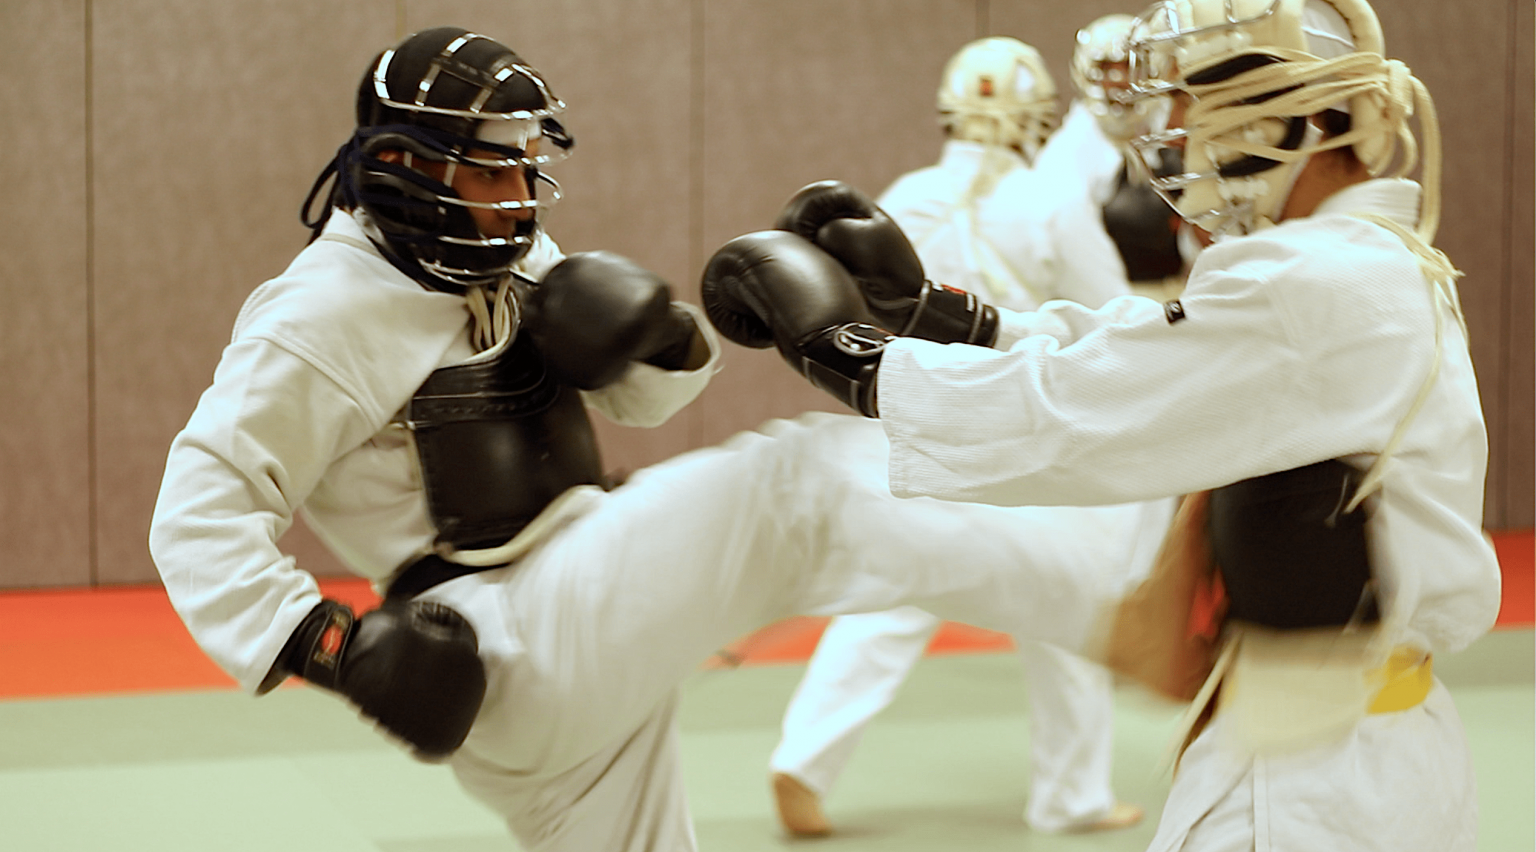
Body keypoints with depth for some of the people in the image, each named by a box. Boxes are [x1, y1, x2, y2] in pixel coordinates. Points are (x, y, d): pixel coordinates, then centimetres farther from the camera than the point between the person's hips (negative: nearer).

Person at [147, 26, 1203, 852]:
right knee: (793, 486, -23)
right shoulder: (320, 320, -12)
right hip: (508, 650, -9)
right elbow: (200, 512, -15)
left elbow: (640, 392, 18)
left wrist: (667, 335, -5)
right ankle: (1118, 587, -28)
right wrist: (327, 643, -26)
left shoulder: (511, 266, 12)